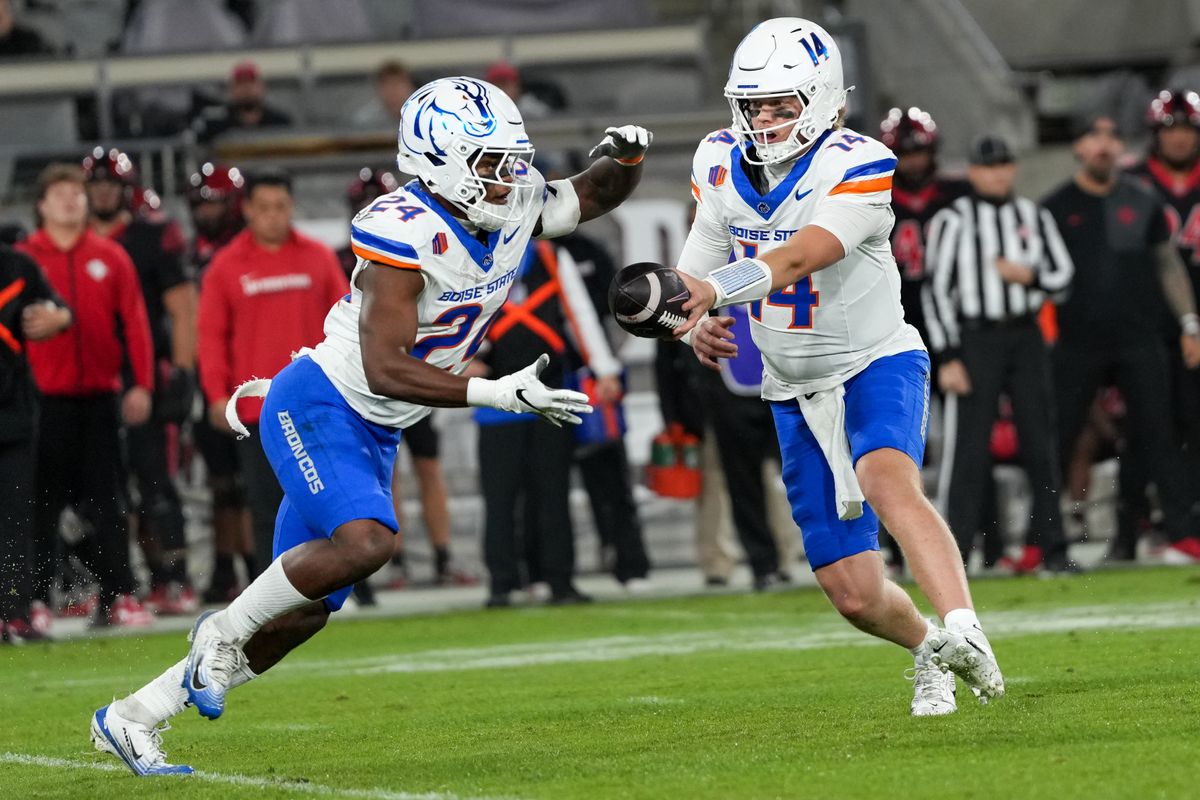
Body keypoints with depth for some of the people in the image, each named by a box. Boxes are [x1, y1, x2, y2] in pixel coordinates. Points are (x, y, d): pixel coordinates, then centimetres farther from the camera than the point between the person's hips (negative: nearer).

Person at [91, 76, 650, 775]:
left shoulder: (516, 209, -2)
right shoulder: (406, 233, -25)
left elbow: (596, 196, 18)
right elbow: (385, 368, -29)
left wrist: (624, 158, -5)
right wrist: (499, 394, -34)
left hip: (374, 434, 8)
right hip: (318, 408, -8)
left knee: (304, 612, 7)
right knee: (365, 541, -33)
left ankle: (133, 718, 19)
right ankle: (224, 631, -7)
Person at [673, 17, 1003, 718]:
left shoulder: (858, 168, -21)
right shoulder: (722, 162, -2)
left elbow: (795, 260, -35)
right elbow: (703, 263, 7)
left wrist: (711, 290, -52)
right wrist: (701, 326, -15)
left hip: (876, 362, -5)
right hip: (797, 390, 5)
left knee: (887, 483, -38)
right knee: (857, 596, 2)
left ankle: (963, 632, -50)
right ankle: (928, 649, 32)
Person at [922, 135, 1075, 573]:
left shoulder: (1033, 216, 11)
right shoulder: (953, 220, -2)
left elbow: (1062, 272, 14)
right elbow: (937, 290, -5)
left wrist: (1029, 277, -9)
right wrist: (947, 357, -11)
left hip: (1026, 337, 4)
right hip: (974, 340, -4)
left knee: (1040, 442, 4)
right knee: (969, 449, -7)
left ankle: (1052, 547, 10)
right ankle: (955, 550, -5)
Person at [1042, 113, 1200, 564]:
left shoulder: (1142, 201, 8)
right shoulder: (1056, 207, 4)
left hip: (1139, 341, 1)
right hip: (1078, 344, -1)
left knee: (1154, 437, -3)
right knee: (1056, 441, -2)